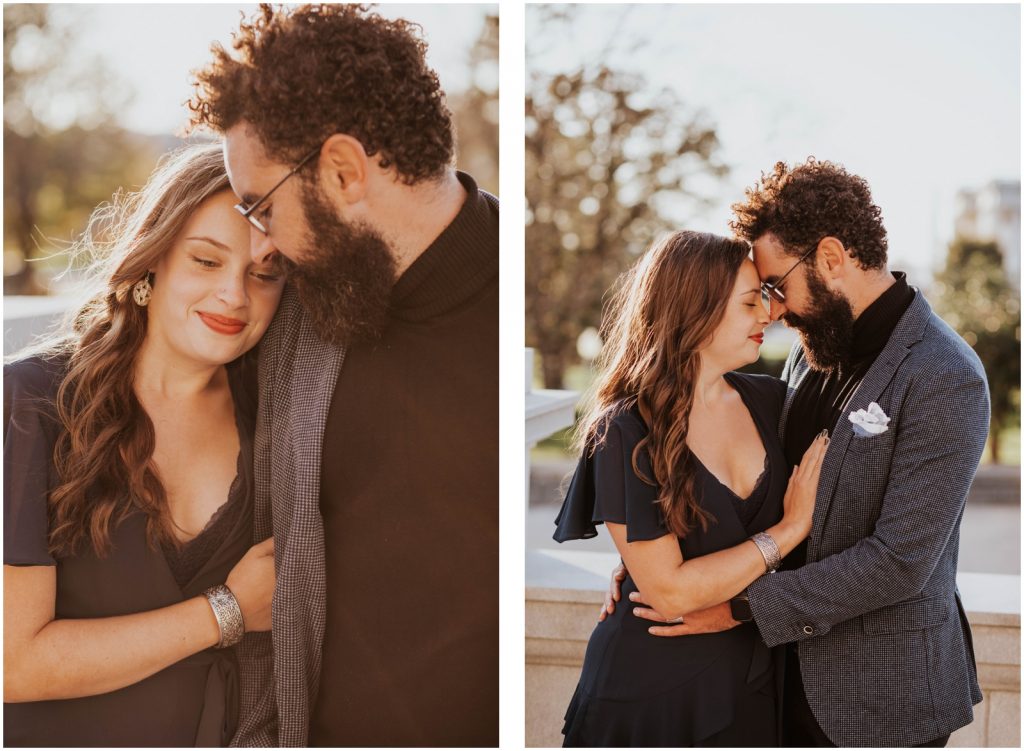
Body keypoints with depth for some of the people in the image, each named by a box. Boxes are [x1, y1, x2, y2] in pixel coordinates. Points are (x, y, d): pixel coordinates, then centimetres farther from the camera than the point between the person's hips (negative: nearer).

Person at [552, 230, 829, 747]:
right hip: (653, 689, -5)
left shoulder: (770, 401, -1)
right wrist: (789, 529, -16)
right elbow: (669, 592, -20)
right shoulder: (624, 433, -16)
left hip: (752, 679, 5)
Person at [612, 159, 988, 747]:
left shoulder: (945, 379, -20)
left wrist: (744, 605, -21)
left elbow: (900, 561, -23)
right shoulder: (814, 350, 5)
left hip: (884, 698, -7)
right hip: (796, 675, 7)